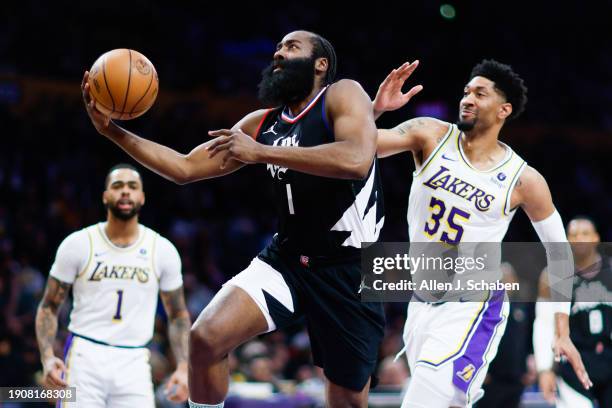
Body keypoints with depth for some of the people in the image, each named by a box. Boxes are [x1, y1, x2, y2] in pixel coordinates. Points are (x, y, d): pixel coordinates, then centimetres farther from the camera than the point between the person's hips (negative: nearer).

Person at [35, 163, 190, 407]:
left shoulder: (163, 250, 5)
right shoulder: (78, 244, 0)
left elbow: (178, 315, 13)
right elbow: (49, 306, 5)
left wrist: (183, 368, 0)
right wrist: (47, 357, -10)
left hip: (134, 362, 2)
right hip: (85, 358, -2)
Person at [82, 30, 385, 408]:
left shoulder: (343, 96, -10)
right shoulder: (261, 124, 8)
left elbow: (357, 160, -30)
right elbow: (184, 168, 11)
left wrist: (261, 153, -28)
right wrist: (112, 130, 1)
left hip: (349, 270, -5)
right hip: (285, 259, 5)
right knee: (205, 338, -17)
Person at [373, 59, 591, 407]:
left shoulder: (523, 180, -10)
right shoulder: (431, 136, -5)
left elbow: (559, 252, 1)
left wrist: (562, 333, -1)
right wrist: (377, 108, -32)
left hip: (471, 309, -4)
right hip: (422, 301, 4)